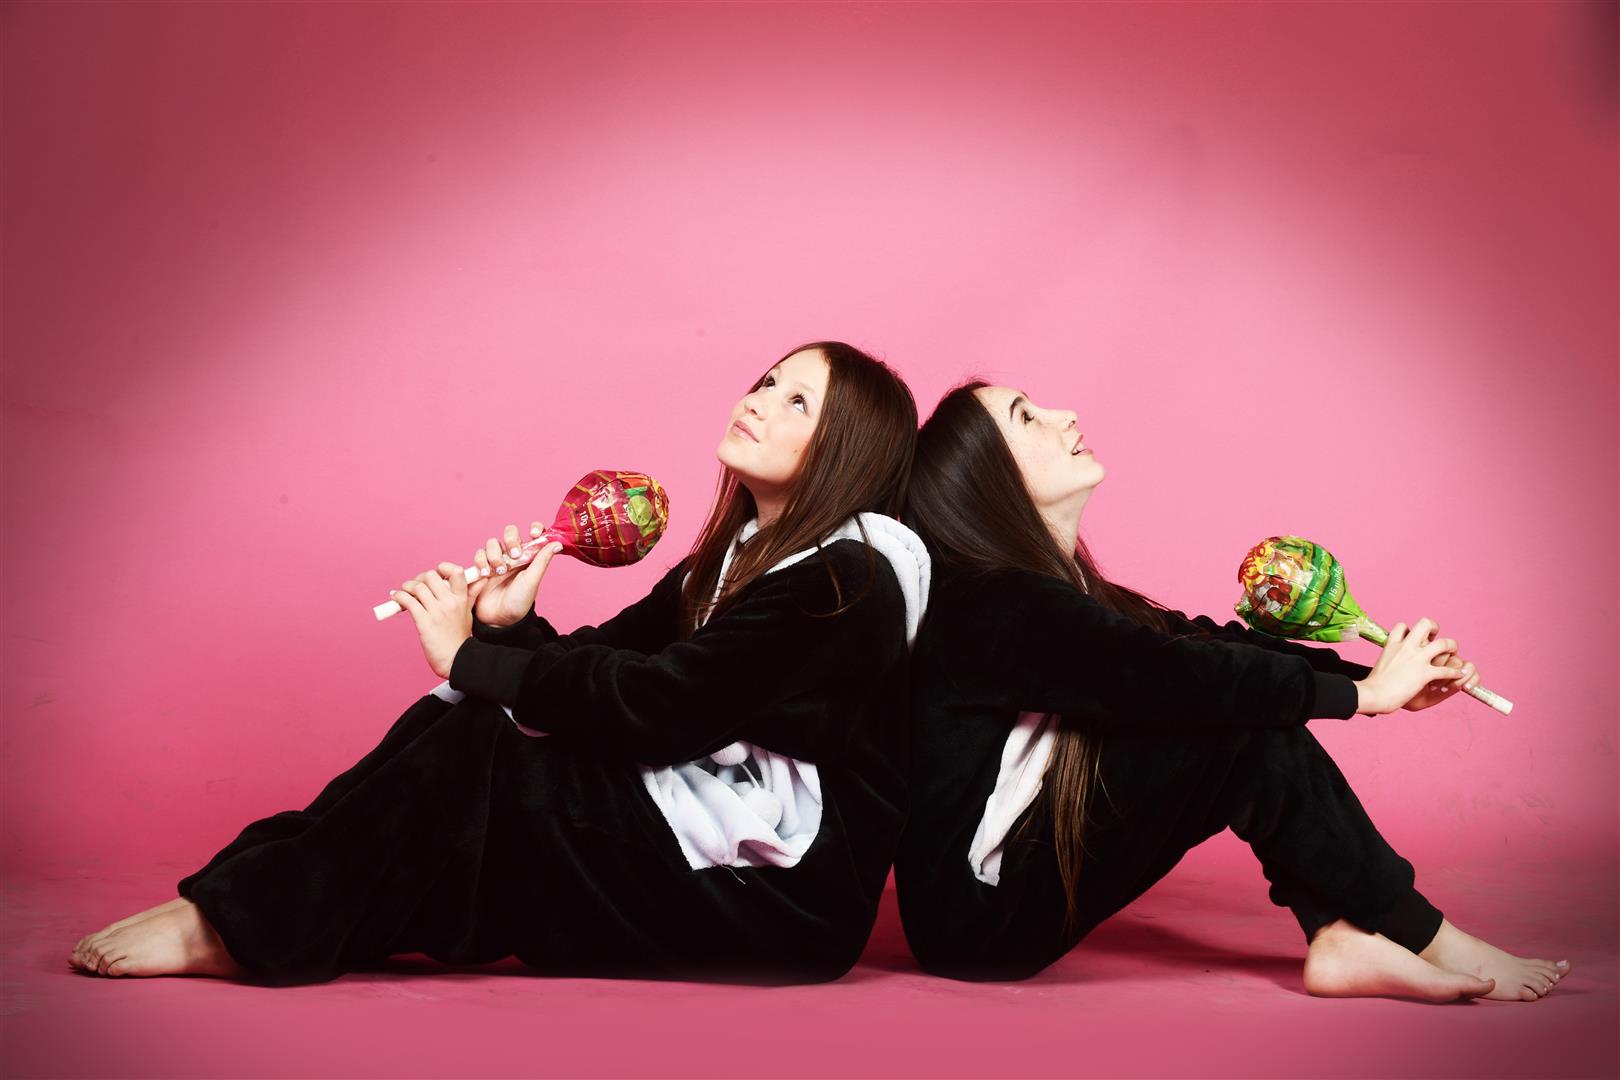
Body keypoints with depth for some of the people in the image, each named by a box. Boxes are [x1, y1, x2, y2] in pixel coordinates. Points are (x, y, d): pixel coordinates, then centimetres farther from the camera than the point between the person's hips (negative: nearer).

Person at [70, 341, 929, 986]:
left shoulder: (852, 577, -16)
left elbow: (655, 706, -22)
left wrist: (469, 657, -14)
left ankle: (233, 925, -11)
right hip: (703, 842, 8)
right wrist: (509, 628, -14)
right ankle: (255, 905, -9)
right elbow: (597, 668, 8)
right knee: (455, 726, -5)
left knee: (467, 755, -19)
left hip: (785, 894, -8)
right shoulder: (738, 555, 14)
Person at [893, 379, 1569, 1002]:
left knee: (1250, 695, 0)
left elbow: (1200, 642, 6)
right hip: (981, 917, -9)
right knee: (1246, 722, -18)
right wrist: (1366, 692, -13)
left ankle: (1340, 935, -8)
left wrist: (1385, 677, -3)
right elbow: (1177, 676, -25)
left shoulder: (1050, 589, 10)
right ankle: (1423, 940, -5)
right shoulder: (994, 605, -20)